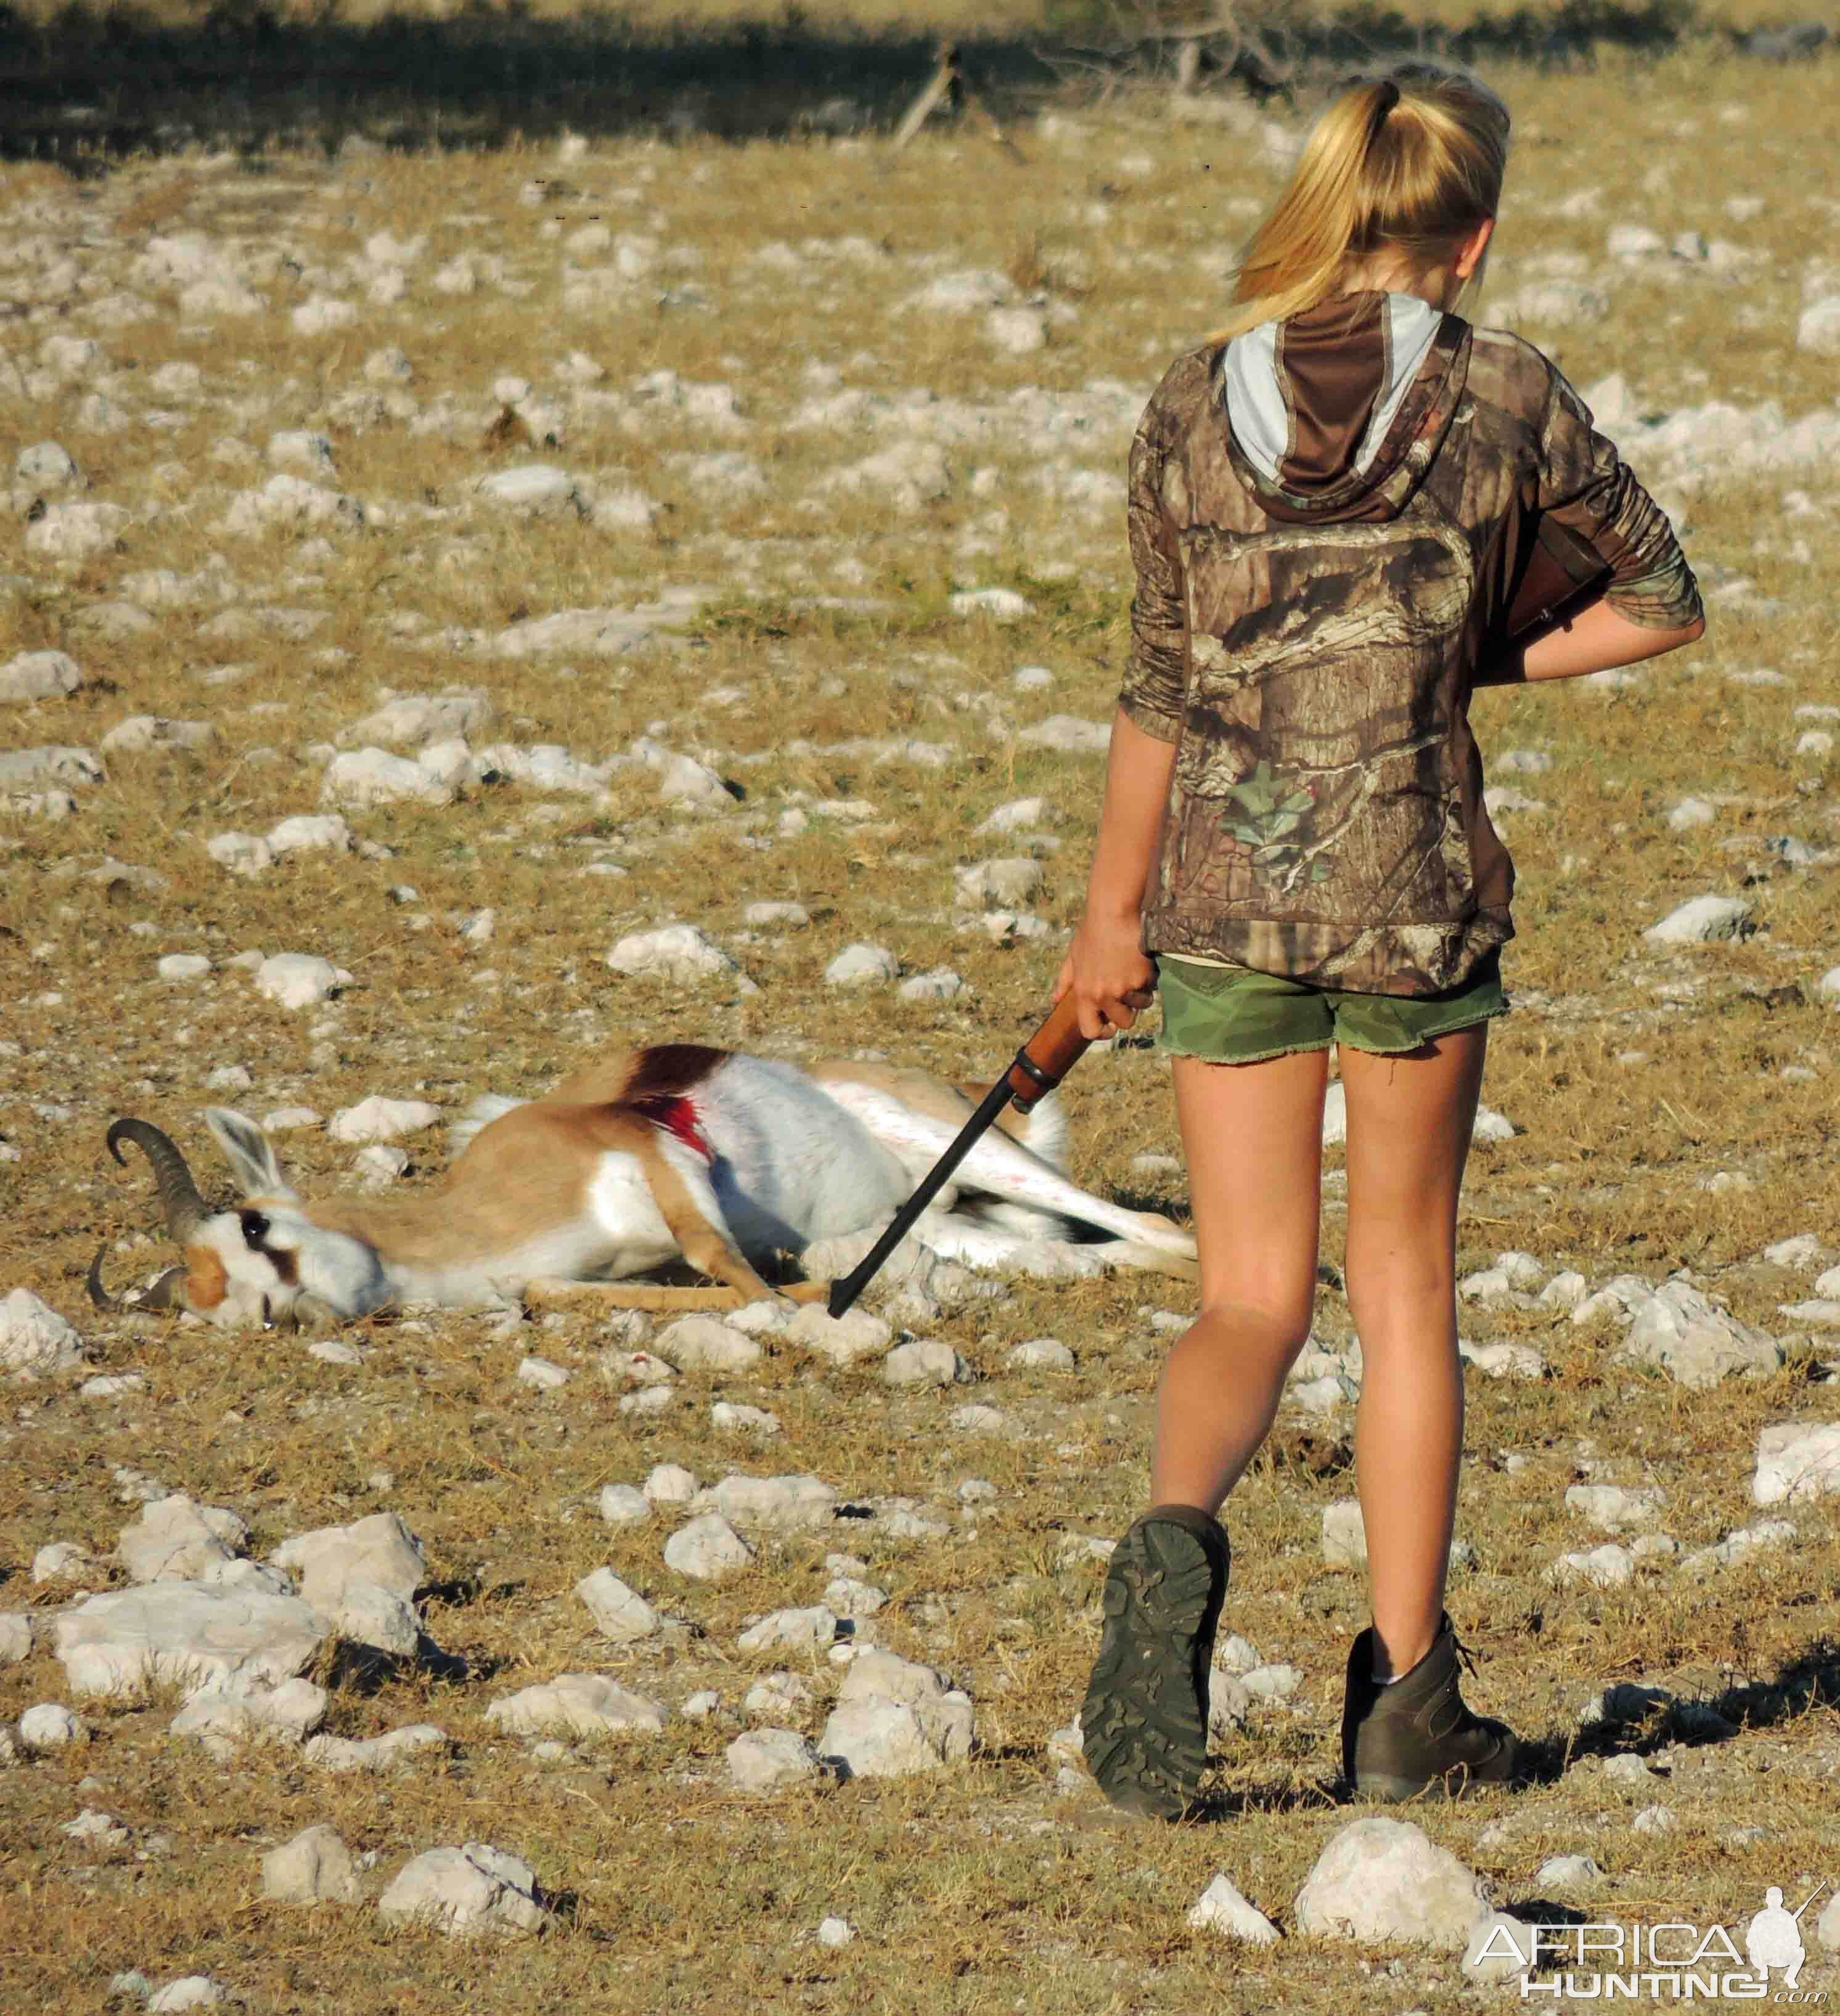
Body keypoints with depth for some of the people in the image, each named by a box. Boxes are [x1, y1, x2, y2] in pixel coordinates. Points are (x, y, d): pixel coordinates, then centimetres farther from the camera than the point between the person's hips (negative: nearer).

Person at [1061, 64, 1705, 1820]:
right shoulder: (1504, 398, -4)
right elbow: (1664, 601, 5)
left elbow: (1160, 691, 4)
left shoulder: (1193, 408, 0)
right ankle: (1405, 1700, 15)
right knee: (1405, 1285, 13)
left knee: (1248, 1303, 8)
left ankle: (1177, 1530, -25)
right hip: (1418, 888, -1)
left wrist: (1114, 914, 13)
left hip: (1225, 893, 1)